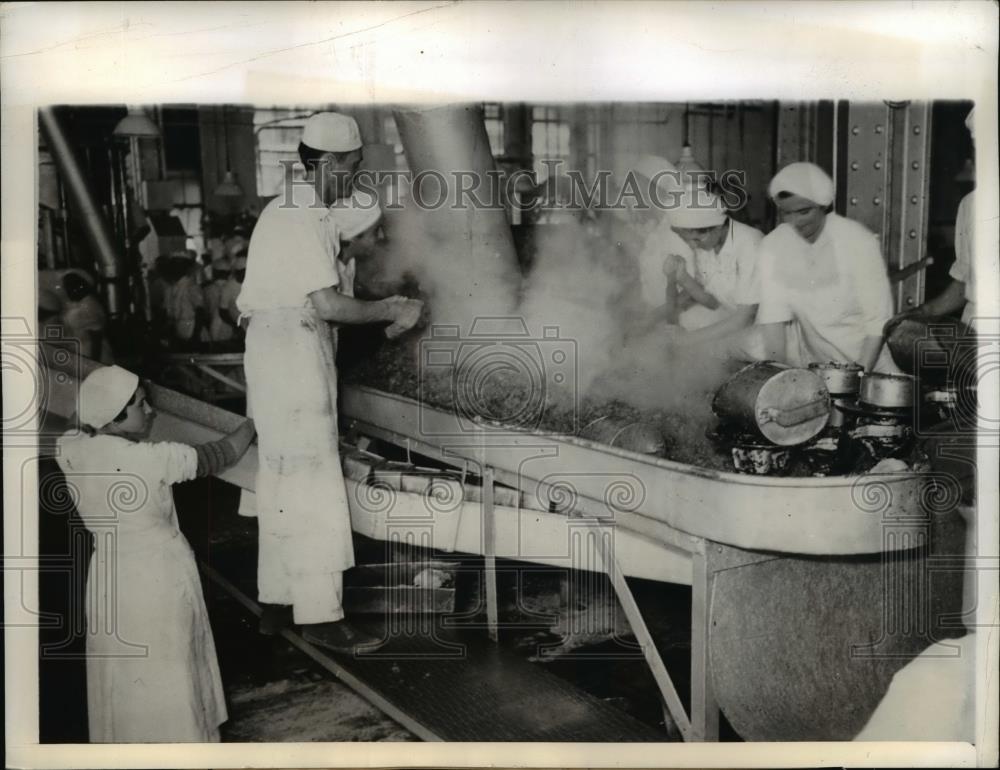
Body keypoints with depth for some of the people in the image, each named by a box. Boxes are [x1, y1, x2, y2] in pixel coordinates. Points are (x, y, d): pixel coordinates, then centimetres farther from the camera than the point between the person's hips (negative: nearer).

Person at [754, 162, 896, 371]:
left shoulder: (860, 241, -12)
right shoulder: (772, 246, -5)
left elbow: (877, 320, -13)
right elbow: (773, 315, -7)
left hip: (866, 355, -2)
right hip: (810, 362, 2)